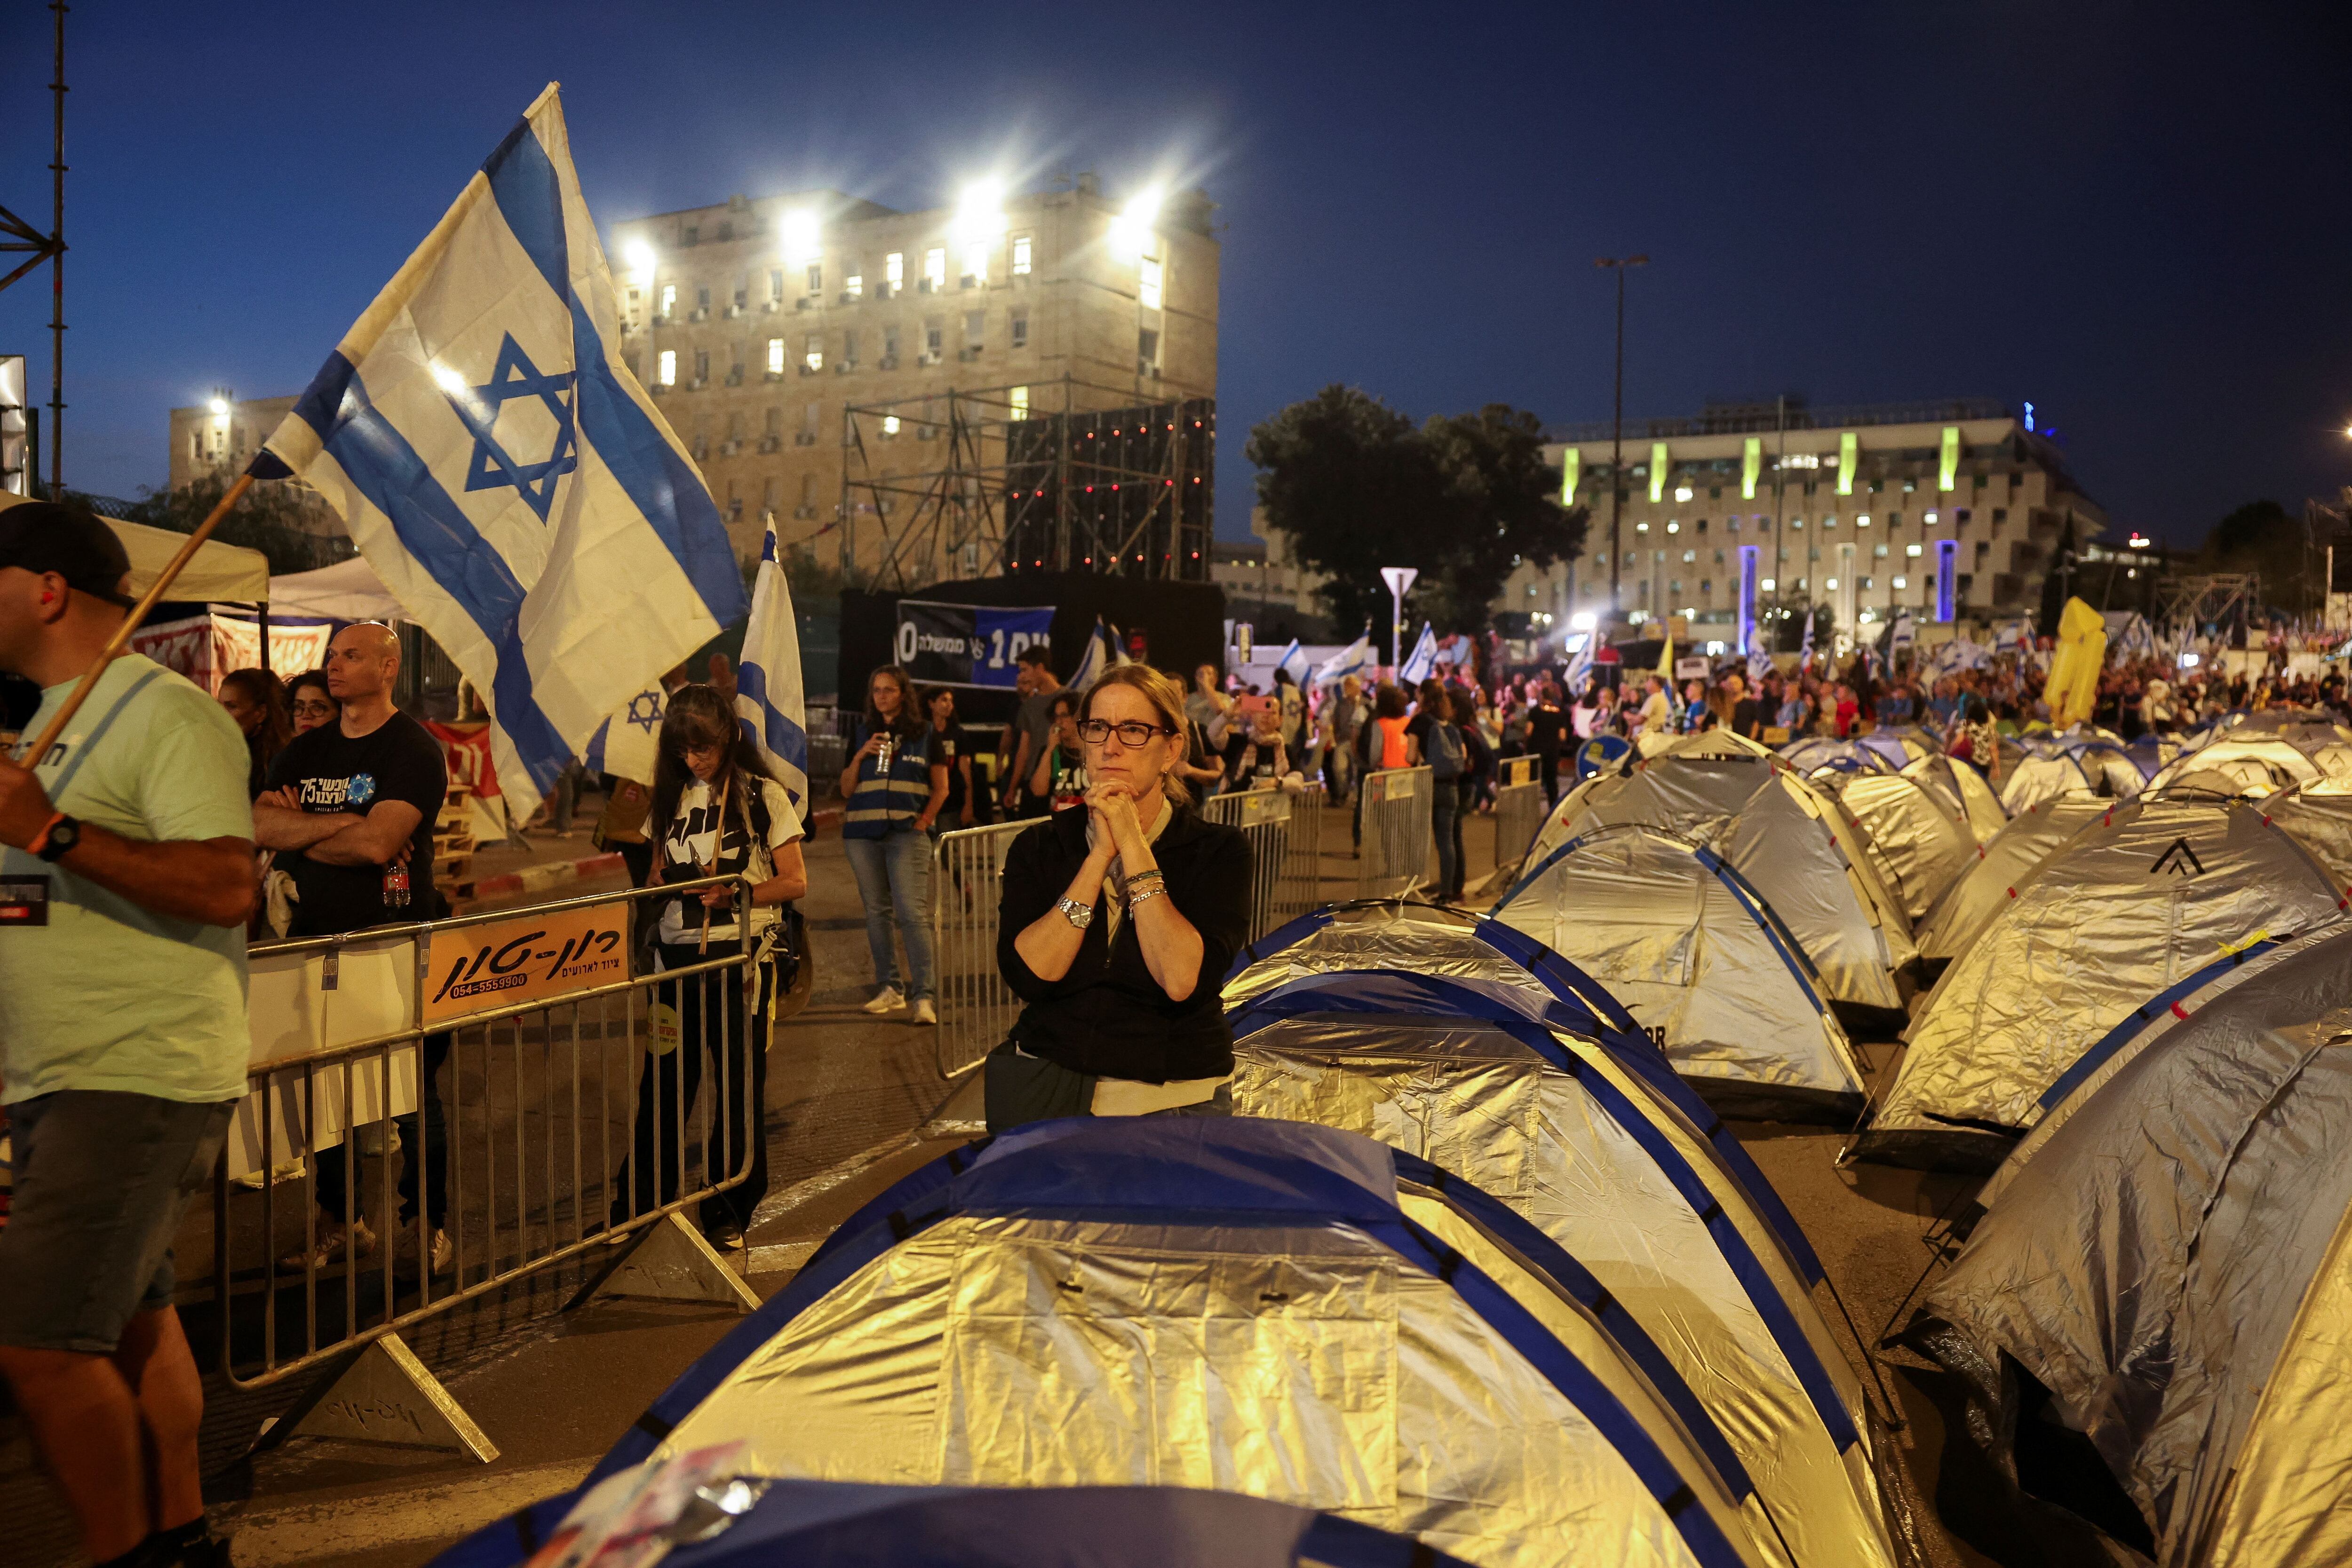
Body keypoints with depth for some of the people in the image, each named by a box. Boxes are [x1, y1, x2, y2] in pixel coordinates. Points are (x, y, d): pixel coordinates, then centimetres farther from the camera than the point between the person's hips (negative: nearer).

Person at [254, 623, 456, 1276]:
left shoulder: (414, 750, -6)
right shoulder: (304, 751, 14)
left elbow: (378, 843, -18)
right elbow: (259, 825, -1)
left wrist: (300, 833, -4)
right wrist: (343, 822, -13)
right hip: (316, 940, 6)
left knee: (414, 1095, 2)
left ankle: (430, 1225, 13)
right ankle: (341, 1225, 22)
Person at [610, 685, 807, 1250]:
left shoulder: (764, 795, -3)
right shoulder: (671, 796, 11)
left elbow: (795, 882, -4)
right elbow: (658, 874, 19)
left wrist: (736, 895, -18)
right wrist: (669, 883, -5)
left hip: (740, 955, -3)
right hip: (677, 954, 4)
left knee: (740, 1085, 4)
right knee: (662, 1081, 6)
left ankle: (729, 1213, 17)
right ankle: (637, 1205, 19)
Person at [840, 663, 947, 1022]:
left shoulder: (925, 735, 6)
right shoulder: (863, 736, 13)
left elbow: (941, 788, 6)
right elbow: (846, 789, 10)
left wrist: (924, 822, -5)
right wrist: (861, 755, -5)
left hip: (907, 833, -4)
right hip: (863, 834, 4)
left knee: (912, 913, -13)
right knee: (876, 911, 7)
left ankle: (923, 996, -16)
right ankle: (889, 989, 15)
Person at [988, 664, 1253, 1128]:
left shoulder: (1218, 851, -1)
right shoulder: (1039, 848, 6)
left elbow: (1183, 981, -16)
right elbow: (1028, 975, -10)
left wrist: (1133, 846, -13)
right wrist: (1100, 855, -12)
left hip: (1175, 1105, -2)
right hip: (1045, 1094, 2)